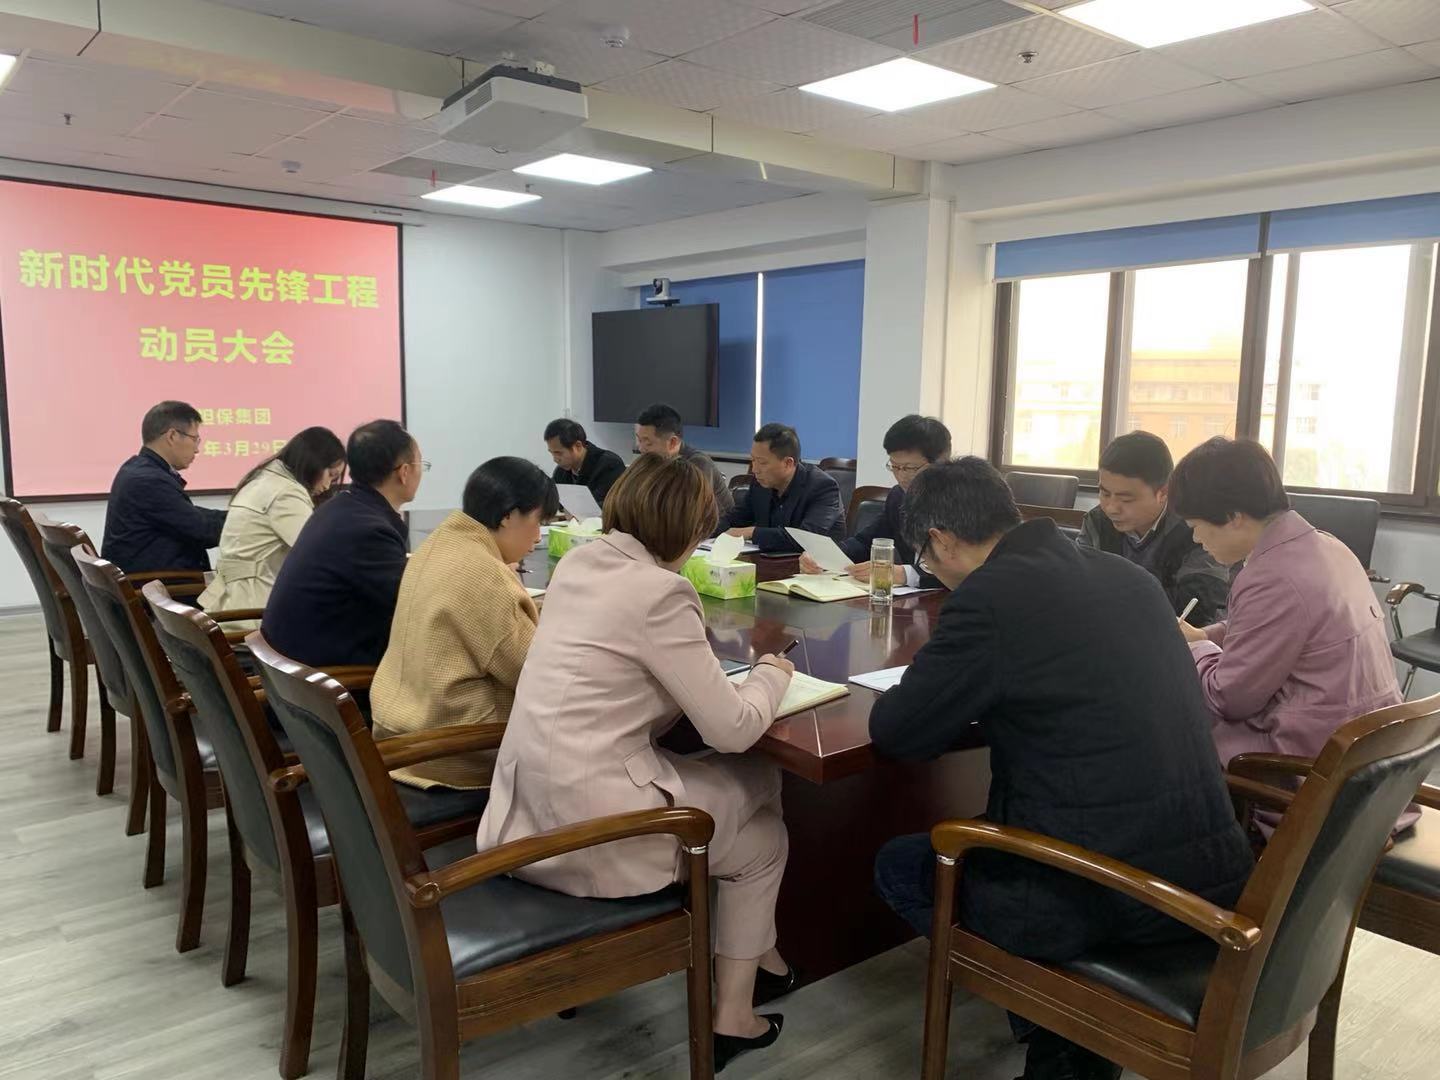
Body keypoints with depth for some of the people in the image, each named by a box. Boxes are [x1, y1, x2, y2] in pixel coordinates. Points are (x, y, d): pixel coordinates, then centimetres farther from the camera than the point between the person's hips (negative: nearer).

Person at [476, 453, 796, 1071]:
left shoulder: (577, 564, 5)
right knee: (763, 837, 18)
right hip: (588, 828, -8)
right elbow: (733, 730, -13)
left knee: (748, 780, 22)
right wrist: (771, 673, 5)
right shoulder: (659, 593, -19)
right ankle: (733, 1016, 27)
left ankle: (746, 956, 36)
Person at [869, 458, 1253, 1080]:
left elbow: (895, 733, -8)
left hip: (1108, 893, -7)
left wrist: (966, 704, 11)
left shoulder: (988, 597, -15)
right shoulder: (1129, 576, 8)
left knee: (899, 867, 15)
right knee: (999, 826, 31)